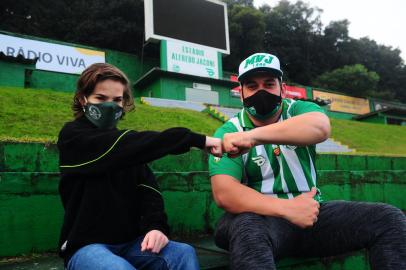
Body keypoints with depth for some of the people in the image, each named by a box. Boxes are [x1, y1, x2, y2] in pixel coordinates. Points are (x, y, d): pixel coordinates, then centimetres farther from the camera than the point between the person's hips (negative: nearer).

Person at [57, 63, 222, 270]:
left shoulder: (125, 142, 12)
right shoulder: (73, 136, -7)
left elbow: (148, 188, -1)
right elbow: (137, 145, -24)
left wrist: (156, 226, -21)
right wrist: (198, 140, -27)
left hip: (130, 243, 5)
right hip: (87, 245, -4)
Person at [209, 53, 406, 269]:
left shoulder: (298, 110, 2)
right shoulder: (229, 132, -4)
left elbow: (321, 127, -25)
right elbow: (224, 193, -17)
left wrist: (254, 136, -39)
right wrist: (287, 209, -28)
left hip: (310, 212, 4)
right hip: (262, 216, -3)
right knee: (247, 228, -39)